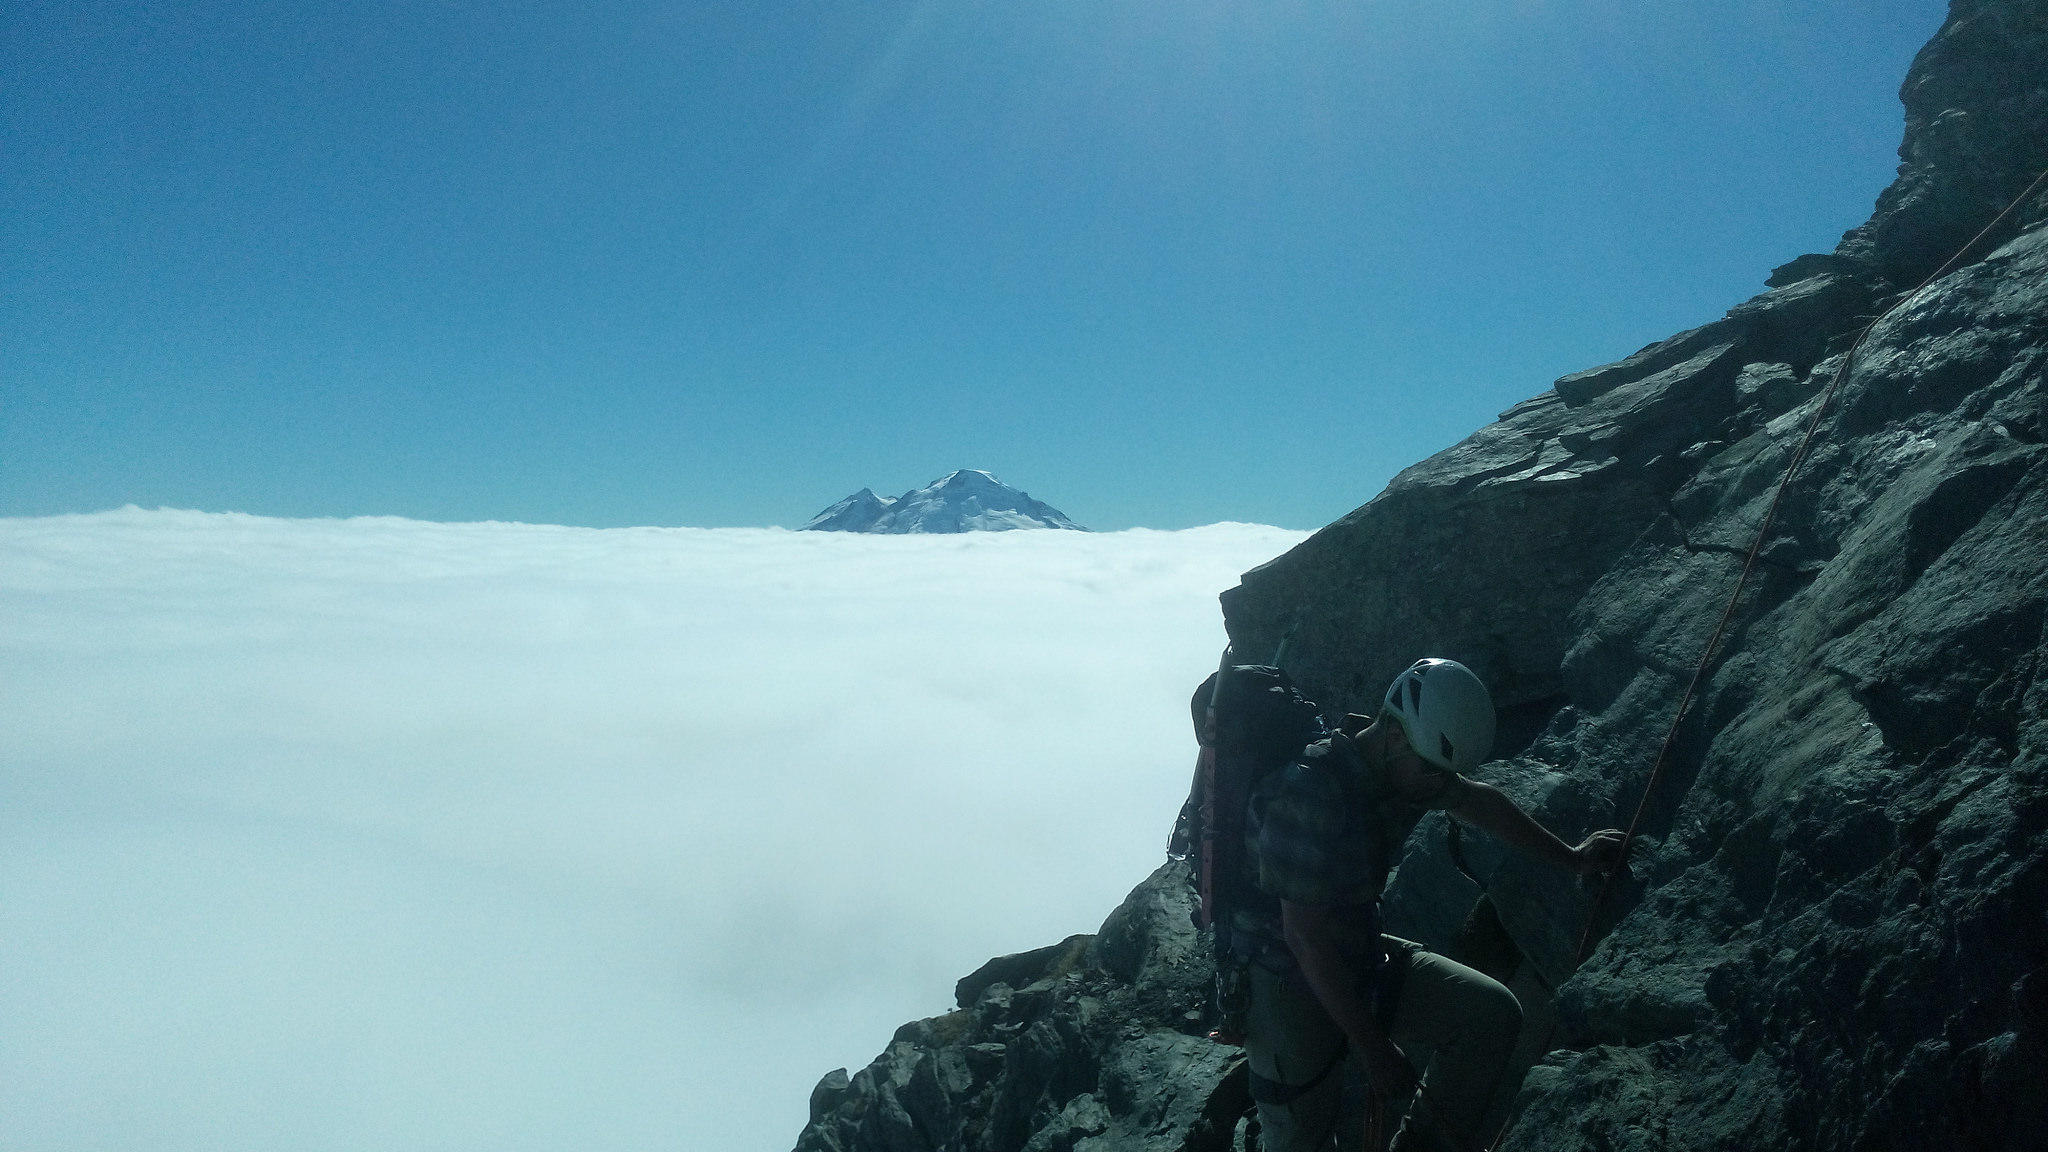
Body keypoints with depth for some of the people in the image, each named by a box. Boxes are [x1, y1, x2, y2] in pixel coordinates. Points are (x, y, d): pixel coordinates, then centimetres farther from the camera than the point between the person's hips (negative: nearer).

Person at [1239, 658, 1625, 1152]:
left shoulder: (1405, 767, -4)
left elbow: (1481, 801, 17)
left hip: (1359, 958, 7)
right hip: (1287, 980, -7)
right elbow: (1304, 937, -28)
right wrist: (1373, 1046, -22)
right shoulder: (1307, 793, -30)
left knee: (1492, 1013, -4)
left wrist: (1572, 858, 29)